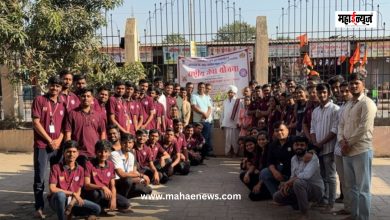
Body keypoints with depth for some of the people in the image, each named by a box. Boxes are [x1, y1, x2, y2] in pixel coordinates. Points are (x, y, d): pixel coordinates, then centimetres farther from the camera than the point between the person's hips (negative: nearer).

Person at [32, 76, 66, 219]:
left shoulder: (62, 104, 12)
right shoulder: (39, 100, 0)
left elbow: (65, 125, 12)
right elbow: (36, 122, -7)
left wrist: (59, 140, -4)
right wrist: (49, 140, -10)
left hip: (59, 145, 4)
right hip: (42, 145, -4)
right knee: (40, 178, -1)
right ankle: (39, 208, 6)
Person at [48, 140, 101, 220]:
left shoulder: (80, 169, 3)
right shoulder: (56, 168, -8)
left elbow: (78, 191, 2)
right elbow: (52, 189, -17)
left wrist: (71, 204, -17)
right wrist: (72, 193, -18)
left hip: (73, 200, 4)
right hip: (57, 201, -4)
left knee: (96, 209, -13)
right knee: (60, 194, -39)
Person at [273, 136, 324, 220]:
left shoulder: (312, 157, -18)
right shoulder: (293, 159, 6)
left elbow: (306, 175, -33)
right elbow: (293, 176, 11)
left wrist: (288, 182, -24)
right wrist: (287, 184, -13)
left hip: (316, 189, -7)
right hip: (301, 188, 7)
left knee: (298, 182, -38)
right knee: (277, 196, -4)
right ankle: (304, 204, 15)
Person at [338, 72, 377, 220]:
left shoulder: (367, 103, -8)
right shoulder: (348, 105, 17)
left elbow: (364, 128, -16)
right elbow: (341, 125, 15)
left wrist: (348, 144, -11)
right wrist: (342, 141, -3)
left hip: (361, 151, -8)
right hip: (347, 151, 8)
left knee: (363, 189, -1)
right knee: (350, 186, 15)